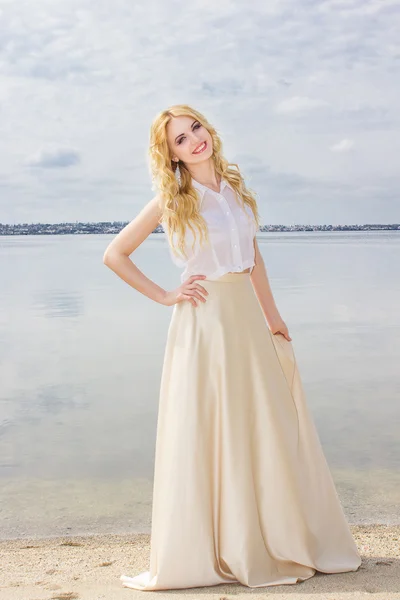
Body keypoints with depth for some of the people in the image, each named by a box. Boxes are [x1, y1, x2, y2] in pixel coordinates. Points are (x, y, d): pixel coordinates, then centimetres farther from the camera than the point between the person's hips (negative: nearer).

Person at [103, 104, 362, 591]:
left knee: (271, 431, 11)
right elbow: (114, 255, -4)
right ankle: (202, 554, 17)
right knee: (206, 437, 1)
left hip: (247, 320, 5)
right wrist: (164, 296, -7)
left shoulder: (234, 186, 8)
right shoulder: (172, 201, -6)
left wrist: (273, 319, 15)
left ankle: (279, 543, 28)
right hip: (203, 324, -5)